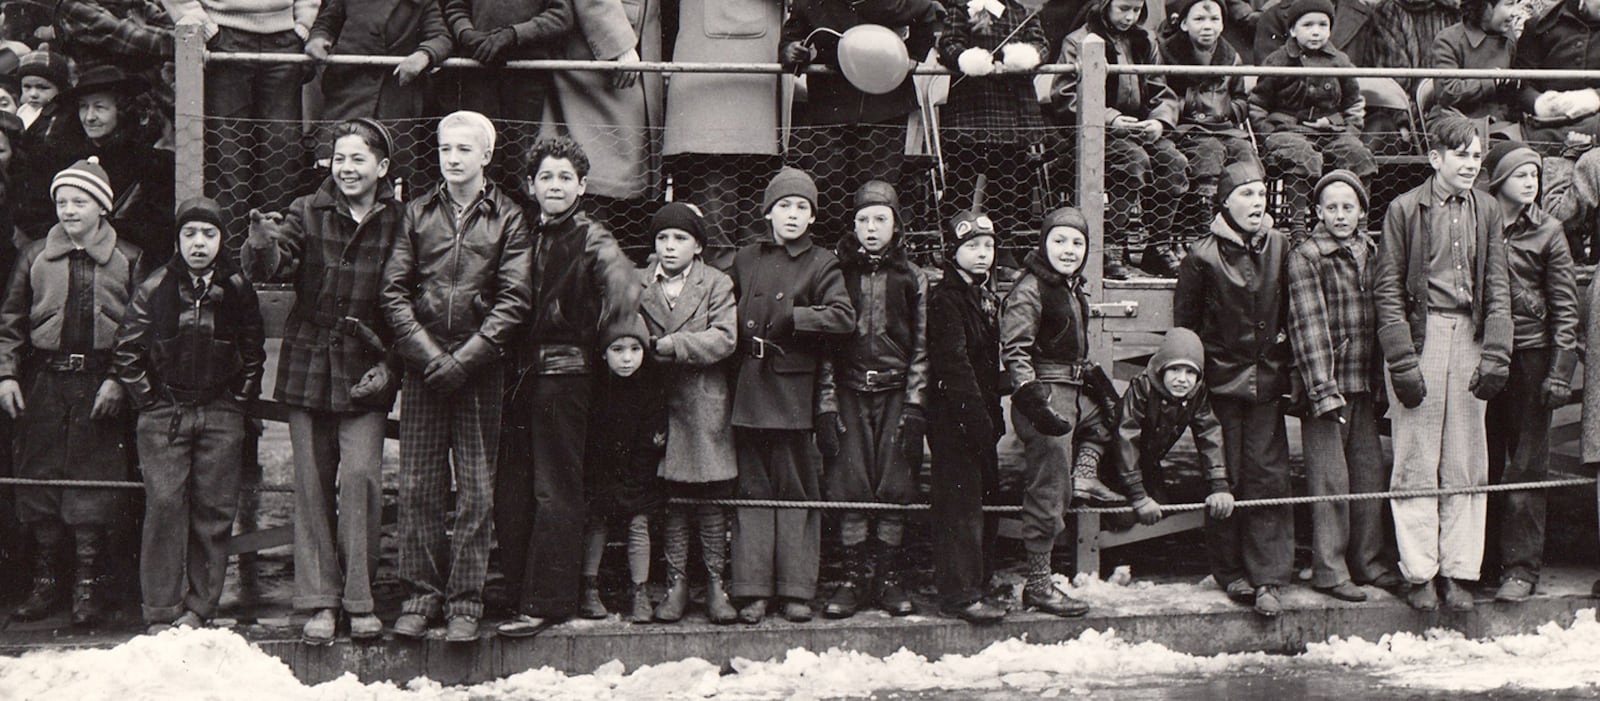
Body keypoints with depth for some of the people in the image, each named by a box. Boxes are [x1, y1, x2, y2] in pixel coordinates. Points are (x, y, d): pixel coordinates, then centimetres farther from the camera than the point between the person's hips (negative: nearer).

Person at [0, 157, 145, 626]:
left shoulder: (128, 261, 3)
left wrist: (119, 380, -7)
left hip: (100, 385, -2)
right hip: (43, 382, 2)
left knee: (93, 484, -4)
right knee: (39, 480, 3)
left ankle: (87, 586, 4)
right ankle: (44, 583, 13)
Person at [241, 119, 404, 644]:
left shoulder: (398, 223, 0)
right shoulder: (308, 213, 3)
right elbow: (271, 269, -10)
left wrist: (391, 364, -6)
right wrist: (261, 247, -32)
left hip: (366, 375, -2)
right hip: (308, 365, 2)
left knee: (360, 476, -10)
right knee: (312, 483, 5)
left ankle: (360, 601, 2)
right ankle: (320, 601, 13)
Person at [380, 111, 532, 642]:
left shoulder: (507, 218, 4)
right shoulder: (418, 213, 11)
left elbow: (514, 299, -2)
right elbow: (393, 291, 6)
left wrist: (465, 358, -10)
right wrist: (427, 353, -7)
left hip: (480, 369, -2)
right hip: (423, 367, 2)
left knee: (476, 490, 0)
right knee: (418, 487, 2)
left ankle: (465, 601, 6)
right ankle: (421, 593, 11)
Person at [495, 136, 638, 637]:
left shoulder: (592, 240, -2)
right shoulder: (527, 237, 16)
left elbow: (621, 281, -19)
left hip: (565, 373, -6)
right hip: (522, 371, 6)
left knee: (555, 491, -3)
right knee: (511, 491, 7)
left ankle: (546, 603, 0)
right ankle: (519, 592, 16)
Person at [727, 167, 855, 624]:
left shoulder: (821, 264, 3)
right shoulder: (745, 260, 14)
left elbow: (844, 317, -12)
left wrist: (789, 319, -14)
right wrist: (742, 339, 4)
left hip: (794, 392, -3)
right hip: (749, 389, 3)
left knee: (796, 490, 0)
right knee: (753, 488, 3)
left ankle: (797, 590, 5)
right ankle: (753, 590, 6)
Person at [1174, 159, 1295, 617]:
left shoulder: (1279, 248, 4)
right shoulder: (1203, 256, -5)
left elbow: (1290, 310, 15)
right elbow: (1184, 322, 2)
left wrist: (1284, 341, 6)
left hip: (1267, 378, 2)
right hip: (1221, 378, -2)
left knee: (1268, 473, -2)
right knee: (1227, 475, 2)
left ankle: (1268, 577, 1)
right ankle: (1231, 571, 15)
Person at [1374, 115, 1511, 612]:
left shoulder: (1487, 212, 11)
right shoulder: (1404, 209, -1)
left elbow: (1497, 290, 11)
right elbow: (1388, 290, -3)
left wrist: (1495, 356, 0)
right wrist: (1402, 361, -10)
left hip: (1470, 337, 4)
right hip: (1419, 333, -4)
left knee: (1467, 464, 6)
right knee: (1416, 463, 0)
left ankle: (1459, 570, 13)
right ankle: (1418, 572, 8)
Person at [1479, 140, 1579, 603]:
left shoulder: (1547, 231, 2)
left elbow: (1565, 306, 2)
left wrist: (1561, 371, -5)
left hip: (1529, 353, -2)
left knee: (1526, 465, -3)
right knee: (1484, 463, 7)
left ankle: (1522, 568, 0)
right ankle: (1484, 559, 16)